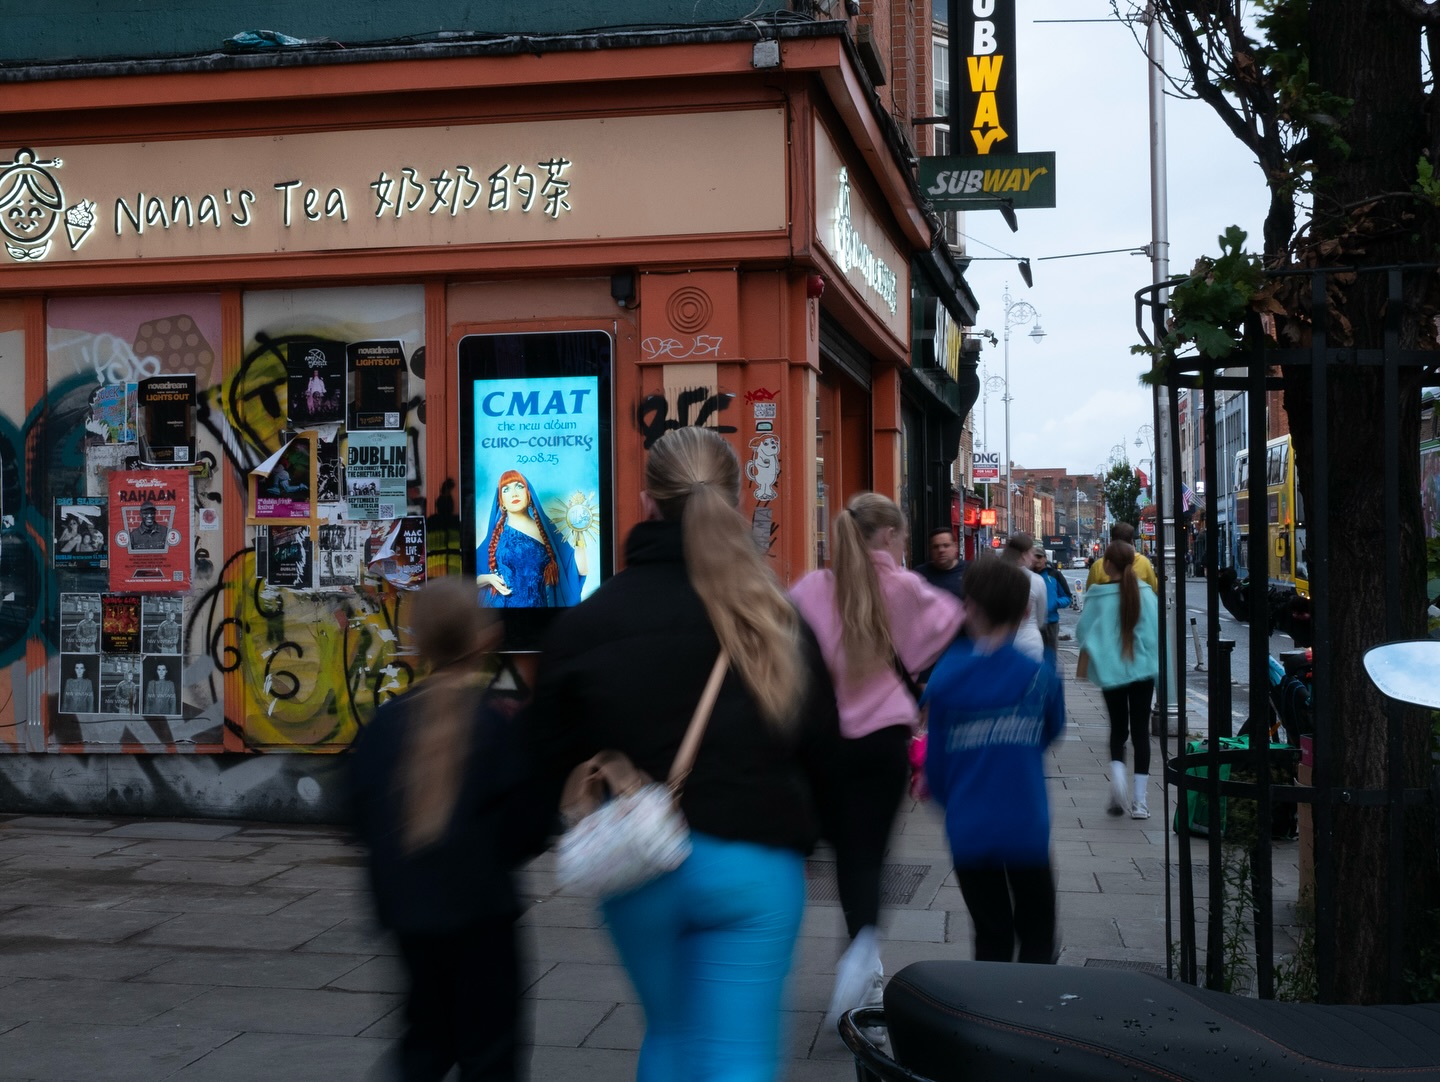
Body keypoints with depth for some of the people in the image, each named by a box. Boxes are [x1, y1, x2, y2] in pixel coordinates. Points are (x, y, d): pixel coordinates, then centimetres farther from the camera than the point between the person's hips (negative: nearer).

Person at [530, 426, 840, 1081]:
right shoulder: (776, 621, -3)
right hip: (754, 865, -2)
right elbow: (821, 752, 3)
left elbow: (553, 758, 2)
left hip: (635, 869, 2)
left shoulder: (586, 622, -4)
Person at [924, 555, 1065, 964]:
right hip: (1027, 827, -1)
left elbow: (936, 759, 1)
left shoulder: (945, 677, -6)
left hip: (969, 829, 1)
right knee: (1036, 935, 14)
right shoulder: (1039, 674, -6)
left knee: (991, 937, 13)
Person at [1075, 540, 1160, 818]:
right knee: (1140, 731, 7)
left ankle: (1117, 774, -10)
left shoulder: (1097, 597, -7)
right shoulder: (1145, 594, -5)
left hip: (1110, 671, 0)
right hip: (1142, 670, 0)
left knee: (1117, 728, 16)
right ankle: (1140, 800, 5)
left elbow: (1082, 633, -1)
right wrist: (1158, 671, 3)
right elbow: (1156, 633, -4)